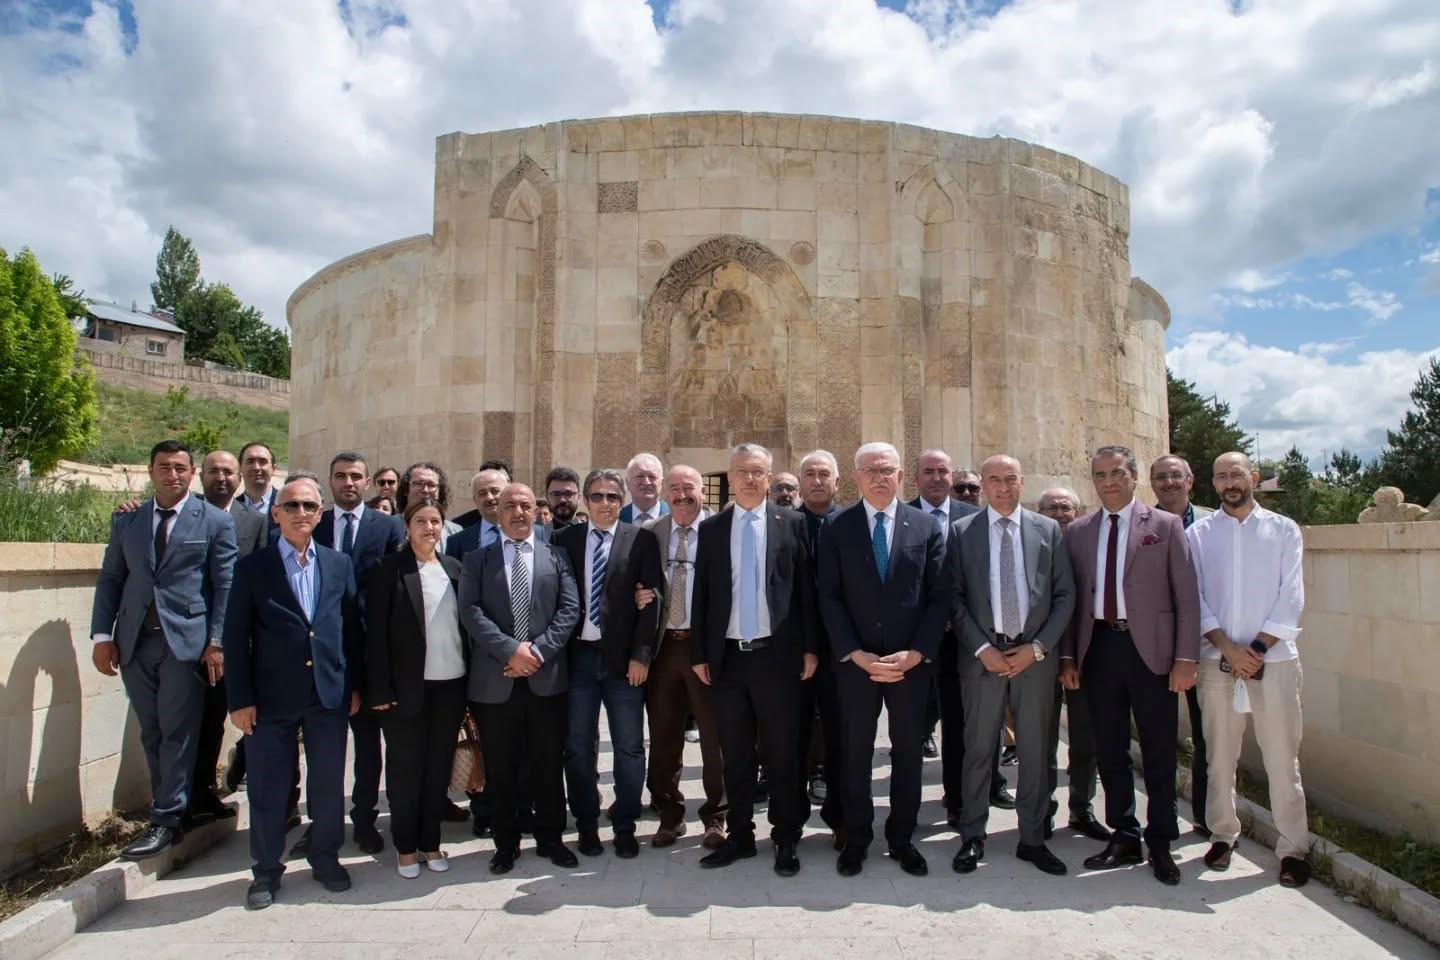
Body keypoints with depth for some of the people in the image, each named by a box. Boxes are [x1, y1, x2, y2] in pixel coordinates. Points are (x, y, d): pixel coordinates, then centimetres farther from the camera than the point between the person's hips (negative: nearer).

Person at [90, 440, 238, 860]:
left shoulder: (216, 521, 1)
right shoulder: (125, 521, 12)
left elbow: (226, 585, -3)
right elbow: (110, 579, 11)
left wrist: (217, 642, -9)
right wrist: (102, 635, 1)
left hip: (186, 640, -4)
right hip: (135, 641, 4)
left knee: (178, 732, -2)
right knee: (152, 734, 11)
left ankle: (165, 821, 6)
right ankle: (170, 808, 22)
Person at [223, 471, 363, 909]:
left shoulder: (339, 564, 6)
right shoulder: (252, 567, -1)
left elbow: (352, 629, 8)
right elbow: (236, 638, -3)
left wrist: (354, 685, 6)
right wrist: (240, 700, -7)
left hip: (329, 694, 2)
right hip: (271, 697, -2)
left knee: (329, 785, 12)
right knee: (268, 789, 9)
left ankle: (326, 859, 30)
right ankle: (266, 870, 27)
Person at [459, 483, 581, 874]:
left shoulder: (556, 556, 9)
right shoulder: (477, 559, 7)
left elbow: (569, 609, 0)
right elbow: (471, 611, -5)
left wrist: (538, 650, -13)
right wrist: (510, 649, -17)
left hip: (547, 678, 0)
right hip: (495, 680, 0)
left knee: (549, 766, 10)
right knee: (500, 770, 10)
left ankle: (550, 838, 26)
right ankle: (506, 842, 26)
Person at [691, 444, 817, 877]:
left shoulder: (792, 523, 2)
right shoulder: (711, 528, 7)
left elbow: (806, 588, 0)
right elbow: (702, 593, 6)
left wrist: (810, 647, -4)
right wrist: (699, 653, 3)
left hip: (776, 654, -2)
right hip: (727, 656, 2)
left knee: (781, 753, 7)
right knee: (734, 753, 12)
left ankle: (786, 840, 21)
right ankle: (740, 835, 26)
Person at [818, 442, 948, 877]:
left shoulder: (927, 526, 2)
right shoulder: (837, 527, -1)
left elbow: (939, 597, 0)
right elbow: (828, 597, -4)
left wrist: (915, 654, -10)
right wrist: (857, 655, -12)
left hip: (912, 662, 1)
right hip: (854, 661, -1)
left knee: (908, 752, 12)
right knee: (855, 753, 9)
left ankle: (902, 837, 28)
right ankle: (856, 839, 25)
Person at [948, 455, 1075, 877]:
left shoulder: (1048, 530, 5)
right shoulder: (961, 531, 1)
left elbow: (1065, 595, 3)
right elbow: (955, 598, -1)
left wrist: (1037, 647, -6)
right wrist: (981, 648, -10)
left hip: (1035, 655, 1)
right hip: (982, 655, -1)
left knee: (1035, 751, 10)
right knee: (978, 750, 7)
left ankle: (1032, 839, 25)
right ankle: (972, 837, 21)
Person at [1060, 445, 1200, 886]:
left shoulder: (1166, 525, 1)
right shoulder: (1078, 532, 9)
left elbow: (1186, 596, -1)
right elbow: (1072, 597, 9)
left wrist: (1185, 658, -7)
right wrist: (1068, 655, 5)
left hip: (1150, 649, -2)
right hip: (1098, 648, 3)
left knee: (1159, 752, 7)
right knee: (1109, 751, 10)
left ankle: (1161, 844, 22)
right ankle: (1124, 837, 25)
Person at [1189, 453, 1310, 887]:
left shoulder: (1283, 530, 6)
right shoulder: (1198, 534, 6)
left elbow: (1291, 598, 0)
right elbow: (1194, 599, 1)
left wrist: (1257, 648, -10)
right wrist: (1229, 648, -9)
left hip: (1273, 657, -1)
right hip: (1217, 659, 1)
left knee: (1282, 755, 0)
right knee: (1220, 753, 7)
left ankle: (1293, 847, 11)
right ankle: (1223, 834, 21)